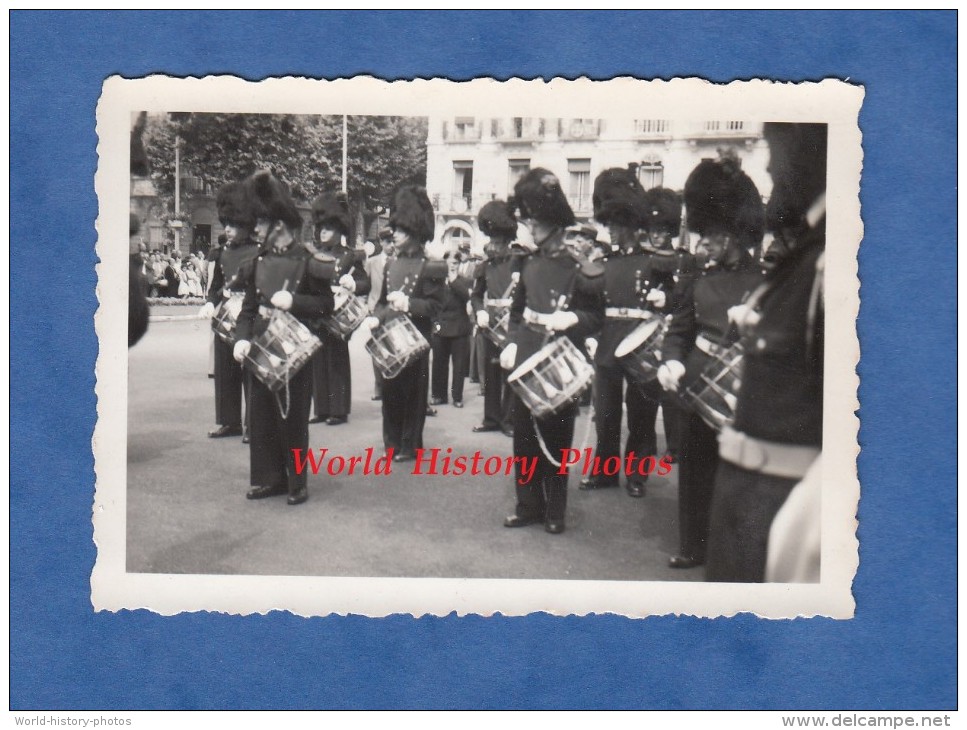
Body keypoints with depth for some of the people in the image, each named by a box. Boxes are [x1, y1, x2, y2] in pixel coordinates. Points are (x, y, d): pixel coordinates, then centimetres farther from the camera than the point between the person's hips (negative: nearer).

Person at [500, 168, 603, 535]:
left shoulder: (578, 267, -7)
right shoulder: (530, 264, 9)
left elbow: (596, 318, -2)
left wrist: (573, 318, -22)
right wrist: (512, 343, 3)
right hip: (526, 362, 5)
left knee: (556, 439, 4)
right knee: (524, 436, 8)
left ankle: (555, 511, 17)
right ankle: (529, 506, 21)